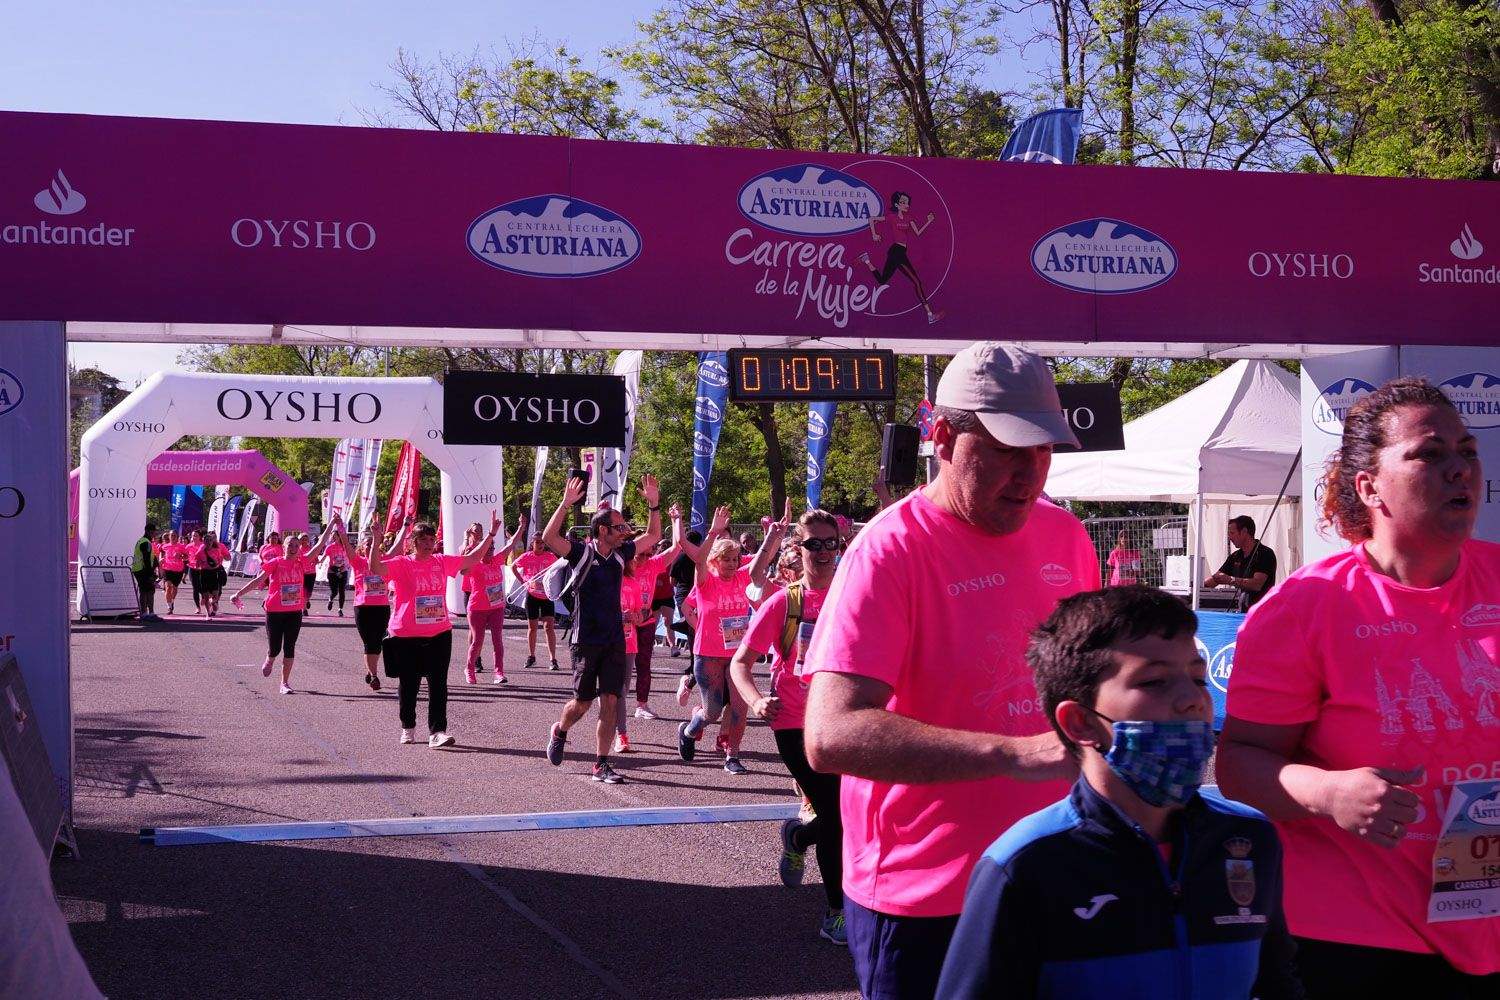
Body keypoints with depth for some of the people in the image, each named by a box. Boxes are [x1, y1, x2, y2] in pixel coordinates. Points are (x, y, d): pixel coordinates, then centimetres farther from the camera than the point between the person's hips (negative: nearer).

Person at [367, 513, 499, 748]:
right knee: (408, 685, 11)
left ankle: (437, 731, -5)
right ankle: (408, 728, 29)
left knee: (438, 684, -4)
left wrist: (491, 535, 10)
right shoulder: (401, 564, -5)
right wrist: (377, 541, -33)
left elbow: (472, 558, 15)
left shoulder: (442, 562, 8)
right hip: (407, 636, -3)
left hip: (439, 634, 3)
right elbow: (376, 568, -21)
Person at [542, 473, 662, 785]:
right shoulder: (582, 552, -9)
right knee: (582, 702, 6)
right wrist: (566, 503, -33)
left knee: (609, 701, -2)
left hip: (615, 639, 4)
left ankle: (601, 765, 2)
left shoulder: (620, 554, 7)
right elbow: (549, 538, -25)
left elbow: (653, 536, 20)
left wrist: (654, 504, 7)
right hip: (586, 639, -4)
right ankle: (559, 731, 38)